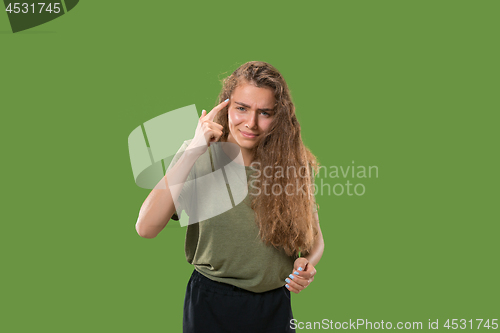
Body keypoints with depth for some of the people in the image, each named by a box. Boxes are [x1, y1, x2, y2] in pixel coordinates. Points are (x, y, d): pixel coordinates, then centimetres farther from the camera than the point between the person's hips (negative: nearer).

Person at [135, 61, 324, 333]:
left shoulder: (295, 165, -4)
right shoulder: (199, 157, -11)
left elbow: (314, 237, 8)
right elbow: (145, 228, -24)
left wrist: (308, 262, -15)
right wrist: (195, 150, -26)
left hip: (276, 307, 2)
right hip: (211, 305, -2)